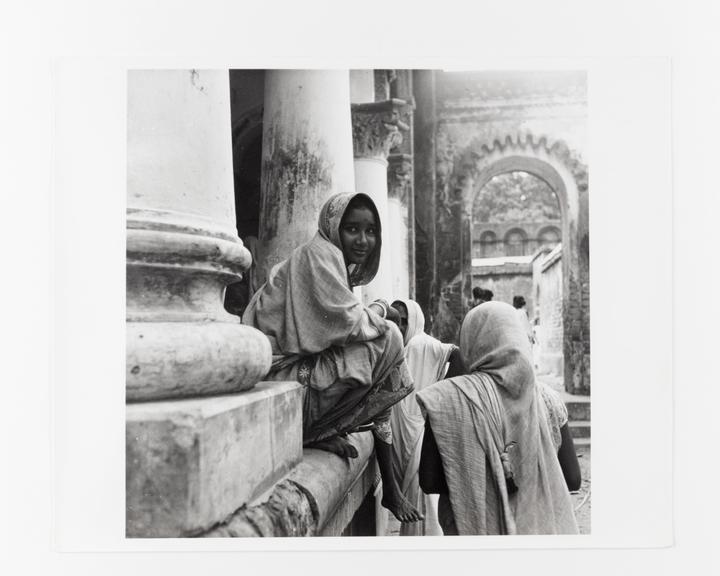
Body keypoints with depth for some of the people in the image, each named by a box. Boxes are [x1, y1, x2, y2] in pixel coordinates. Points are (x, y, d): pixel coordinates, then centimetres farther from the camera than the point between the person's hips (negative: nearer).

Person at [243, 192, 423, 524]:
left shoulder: (335, 262, 19)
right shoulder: (316, 256, -10)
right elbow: (345, 324, -18)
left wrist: (371, 316, 1)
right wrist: (378, 311, 0)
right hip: (281, 382, -10)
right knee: (388, 339, -13)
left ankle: (390, 487, 13)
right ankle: (319, 433, -6)